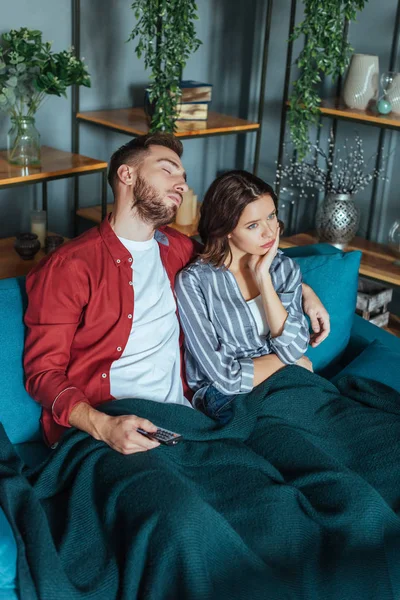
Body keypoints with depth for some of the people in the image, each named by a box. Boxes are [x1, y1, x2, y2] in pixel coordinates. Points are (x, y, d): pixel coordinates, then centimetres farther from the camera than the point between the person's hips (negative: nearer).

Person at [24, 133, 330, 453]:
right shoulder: (67, 267, -5)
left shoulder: (177, 248, 14)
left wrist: (303, 291, 23)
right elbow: (43, 372, -6)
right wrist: (103, 426, -24)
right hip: (96, 427, -5)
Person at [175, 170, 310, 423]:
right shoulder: (194, 281, -12)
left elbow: (295, 348, -9)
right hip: (226, 397, -5)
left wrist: (262, 277, -12)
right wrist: (288, 359, -5)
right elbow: (226, 376, -15)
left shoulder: (285, 267, 4)